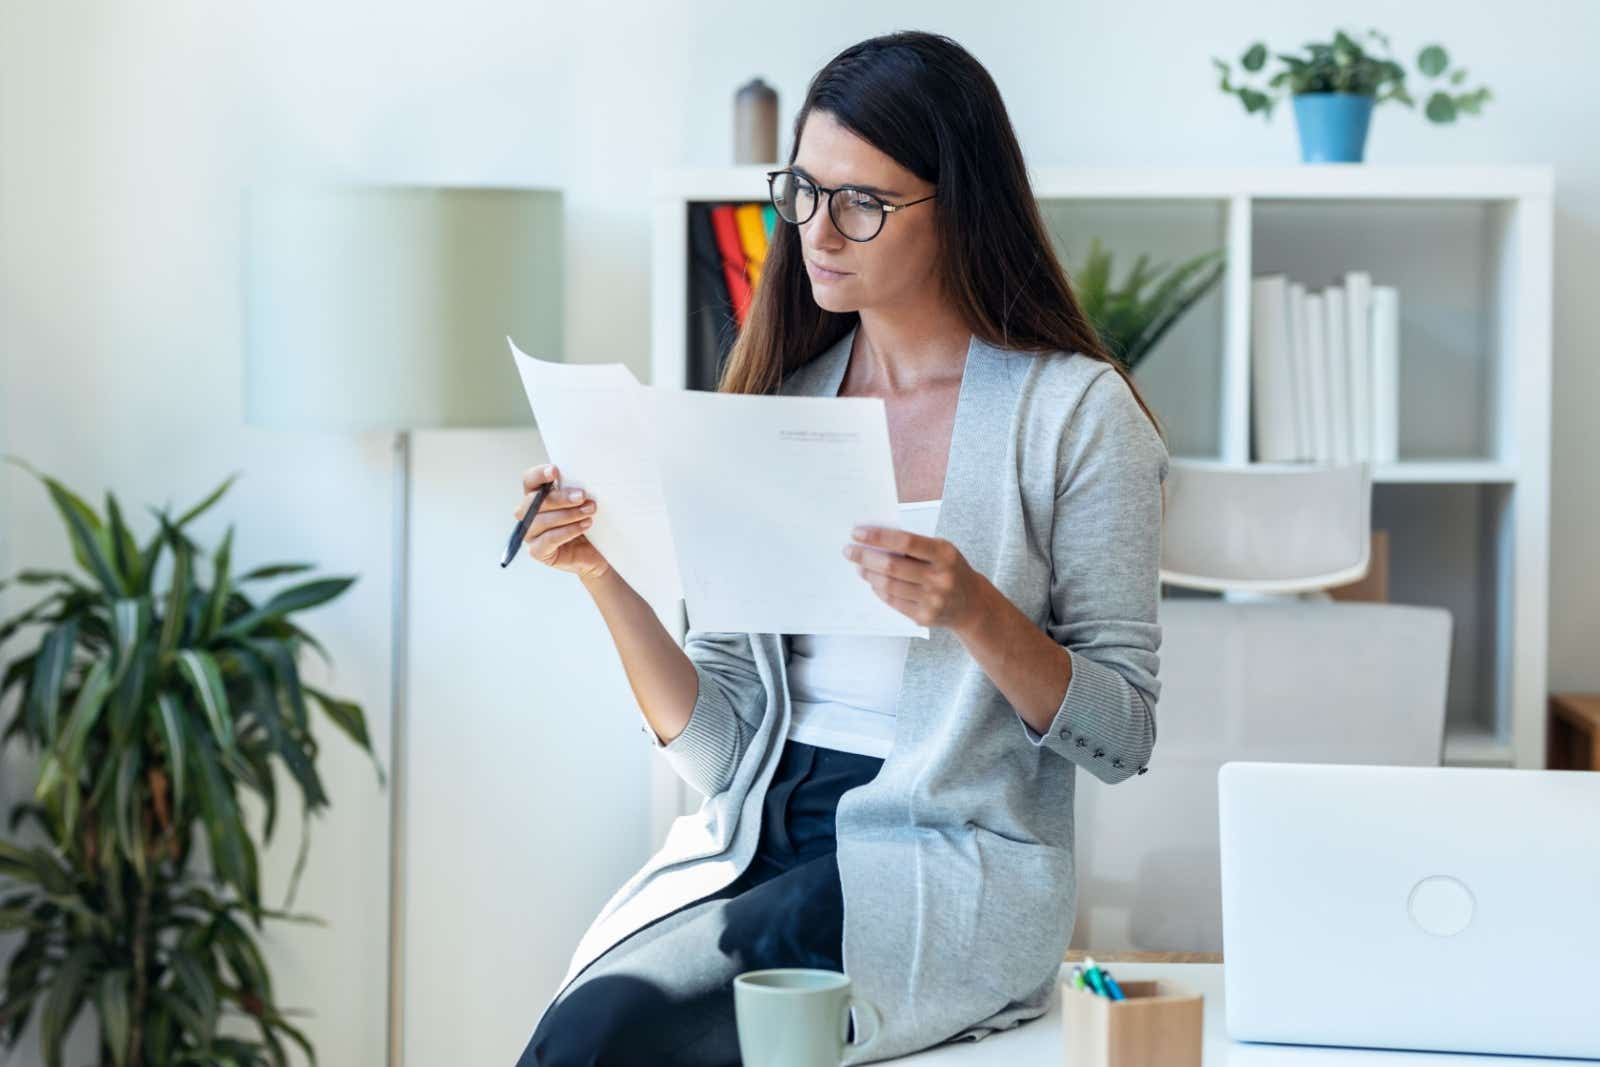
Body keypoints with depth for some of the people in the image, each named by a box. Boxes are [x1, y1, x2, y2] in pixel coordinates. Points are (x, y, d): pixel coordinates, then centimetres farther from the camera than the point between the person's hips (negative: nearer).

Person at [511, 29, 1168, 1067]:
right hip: (755, 843, 4)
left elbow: (1124, 737, -3)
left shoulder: (1075, 410, -2)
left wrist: (976, 611, -19)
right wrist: (608, 578, -7)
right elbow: (717, 746, 8)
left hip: (947, 864, -4)